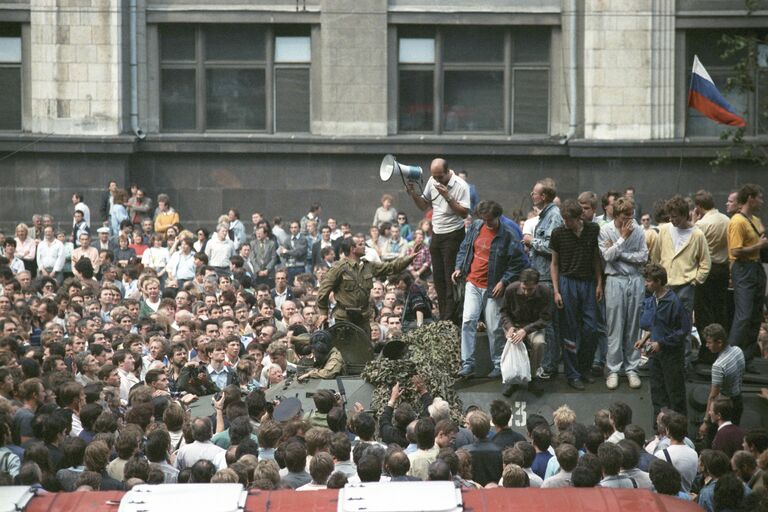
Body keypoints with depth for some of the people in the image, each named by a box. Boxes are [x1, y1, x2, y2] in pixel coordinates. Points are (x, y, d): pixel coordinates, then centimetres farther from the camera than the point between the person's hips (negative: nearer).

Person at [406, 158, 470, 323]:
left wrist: (448, 197, -25)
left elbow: (464, 213, -18)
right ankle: (443, 317, 15)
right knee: (438, 278, 9)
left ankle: (450, 319, -6)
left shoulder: (460, 186, -14)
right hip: (436, 234, 7)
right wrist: (413, 194, -2)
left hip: (453, 236, -7)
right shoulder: (432, 181, 5)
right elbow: (424, 205, 15)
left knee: (451, 279, -7)